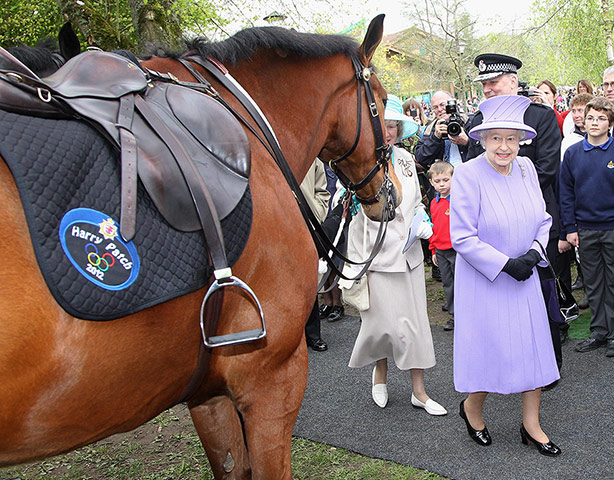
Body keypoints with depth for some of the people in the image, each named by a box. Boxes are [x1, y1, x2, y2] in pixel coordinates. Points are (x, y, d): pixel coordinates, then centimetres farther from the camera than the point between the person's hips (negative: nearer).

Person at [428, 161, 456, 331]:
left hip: (456, 250, -6)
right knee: (447, 284, 13)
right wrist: (433, 250, 18)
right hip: (440, 251, 6)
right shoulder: (434, 203, 9)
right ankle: (454, 315, 24)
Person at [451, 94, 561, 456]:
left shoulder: (526, 168, 0)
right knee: (491, 350, 4)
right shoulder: (467, 175, -17)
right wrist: (506, 264, -20)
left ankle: (531, 425, 27)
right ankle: (472, 408, 33)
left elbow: (543, 219, 9)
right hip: (484, 280, -5)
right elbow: (462, 237, -18)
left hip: (524, 278, 6)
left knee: (533, 347, 10)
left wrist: (534, 252, -9)